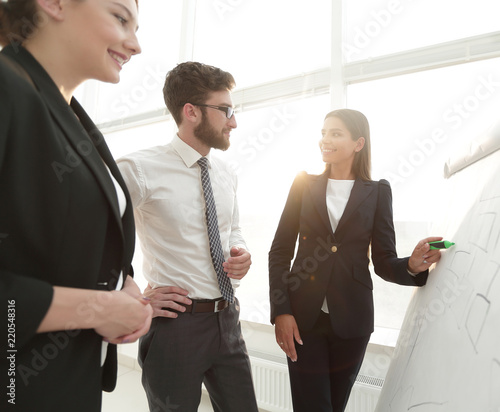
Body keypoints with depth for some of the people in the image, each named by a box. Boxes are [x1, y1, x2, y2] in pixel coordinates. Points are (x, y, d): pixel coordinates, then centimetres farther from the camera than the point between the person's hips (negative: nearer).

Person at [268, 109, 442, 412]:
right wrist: (280, 311, -8)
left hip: (351, 319, 1)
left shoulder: (377, 192, 1)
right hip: (303, 317, 0)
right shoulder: (305, 184, 2)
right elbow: (280, 250, 0)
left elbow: (385, 262, 1)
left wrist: (412, 265, -21)